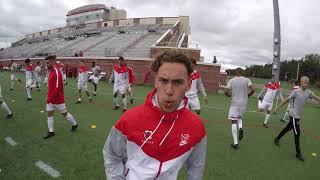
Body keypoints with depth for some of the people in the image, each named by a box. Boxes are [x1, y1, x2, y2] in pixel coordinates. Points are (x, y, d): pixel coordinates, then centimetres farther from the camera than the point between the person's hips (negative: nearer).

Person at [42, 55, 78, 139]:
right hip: (50, 98, 8)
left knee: (64, 113, 8)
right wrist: (49, 97, 16)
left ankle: (75, 124, 29)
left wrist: (50, 98, -23)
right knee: (49, 113, 7)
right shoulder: (50, 71, 8)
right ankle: (51, 131, 18)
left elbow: (57, 88, -26)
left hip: (58, 99, -8)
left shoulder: (57, 72, -21)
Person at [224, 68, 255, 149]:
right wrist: (247, 95, 10)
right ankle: (240, 128, -5)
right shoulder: (247, 80, 1)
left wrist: (229, 95, 15)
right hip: (243, 104, 3)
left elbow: (226, 92, -7)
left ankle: (235, 143, -1)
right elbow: (253, 89, -9)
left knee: (233, 121, 2)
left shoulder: (231, 80, -2)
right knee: (239, 117, 28)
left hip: (234, 103, -2)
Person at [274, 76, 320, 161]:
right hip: (294, 115, -7)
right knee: (297, 133, -5)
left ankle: (277, 138, 40)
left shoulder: (308, 92, 3)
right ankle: (298, 153, 6)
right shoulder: (296, 91, -15)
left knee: (288, 128, 20)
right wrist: (278, 108, -9)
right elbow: (286, 100, -12)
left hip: (299, 115, 7)